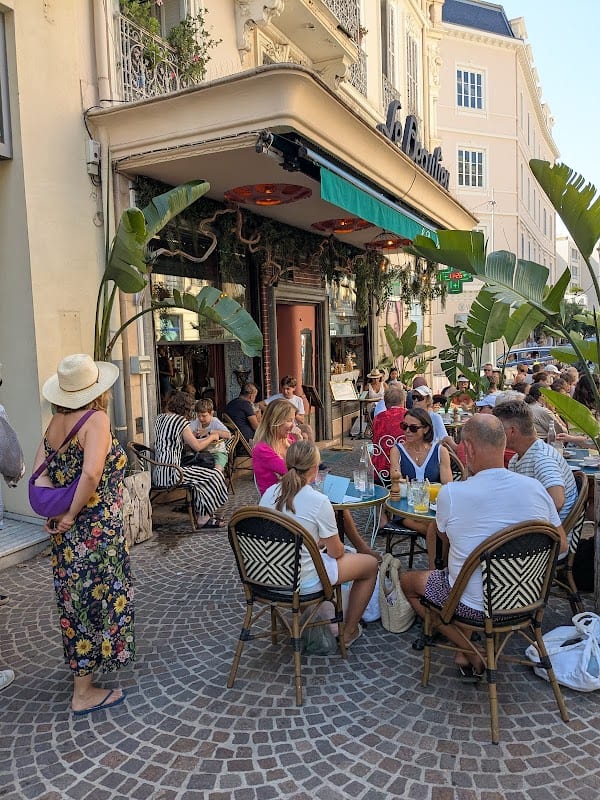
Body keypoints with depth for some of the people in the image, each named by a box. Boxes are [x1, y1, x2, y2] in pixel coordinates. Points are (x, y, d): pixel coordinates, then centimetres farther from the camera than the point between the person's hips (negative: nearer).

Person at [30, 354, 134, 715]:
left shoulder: (57, 421, 3)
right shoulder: (96, 419, -18)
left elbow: (39, 471, 1)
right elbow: (91, 474, -29)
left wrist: (55, 509, -2)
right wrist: (71, 515, -17)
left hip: (68, 528, 8)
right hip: (96, 526, -8)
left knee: (76, 595, 21)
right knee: (96, 598, 4)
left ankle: (83, 666, 42)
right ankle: (85, 693, 17)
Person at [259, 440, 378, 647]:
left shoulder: (270, 493, -4)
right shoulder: (319, 502, -21)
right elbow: (336, 552, -10)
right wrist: (325, 543, 12)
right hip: (303, 582, -6)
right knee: (370, 564, 13)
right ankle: (349, 632, 25)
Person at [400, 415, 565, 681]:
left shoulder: (450, 493, -23)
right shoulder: (535, 488, -12)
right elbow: (562, 545, 1)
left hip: (474, 606, -6)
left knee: (407, 581, 18)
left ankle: (471, 652, 9)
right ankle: (471, 650, 26)